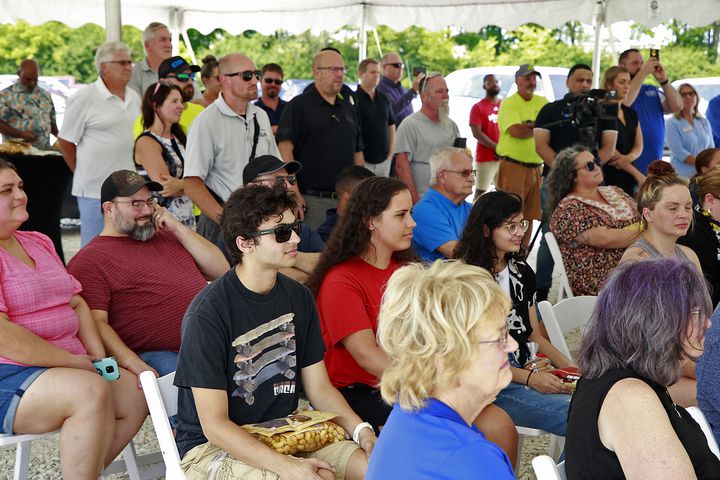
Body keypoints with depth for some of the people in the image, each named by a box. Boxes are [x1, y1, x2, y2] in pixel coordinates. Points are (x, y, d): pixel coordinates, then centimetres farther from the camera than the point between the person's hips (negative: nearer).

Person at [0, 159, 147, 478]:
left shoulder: (38, 243, 17)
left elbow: (76, 303, 19)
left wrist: (97, 355, 3)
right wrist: (72, 361, -16)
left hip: (65, 365, 9)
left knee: (135, 394, -6)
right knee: (92, 392, -29)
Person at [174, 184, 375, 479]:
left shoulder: (298, 298, 4)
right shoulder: (207, 313, -18)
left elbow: (320, 388, 9)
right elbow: (214, 424, -18)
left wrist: (362, 431, -10)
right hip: (211, 447, -6)